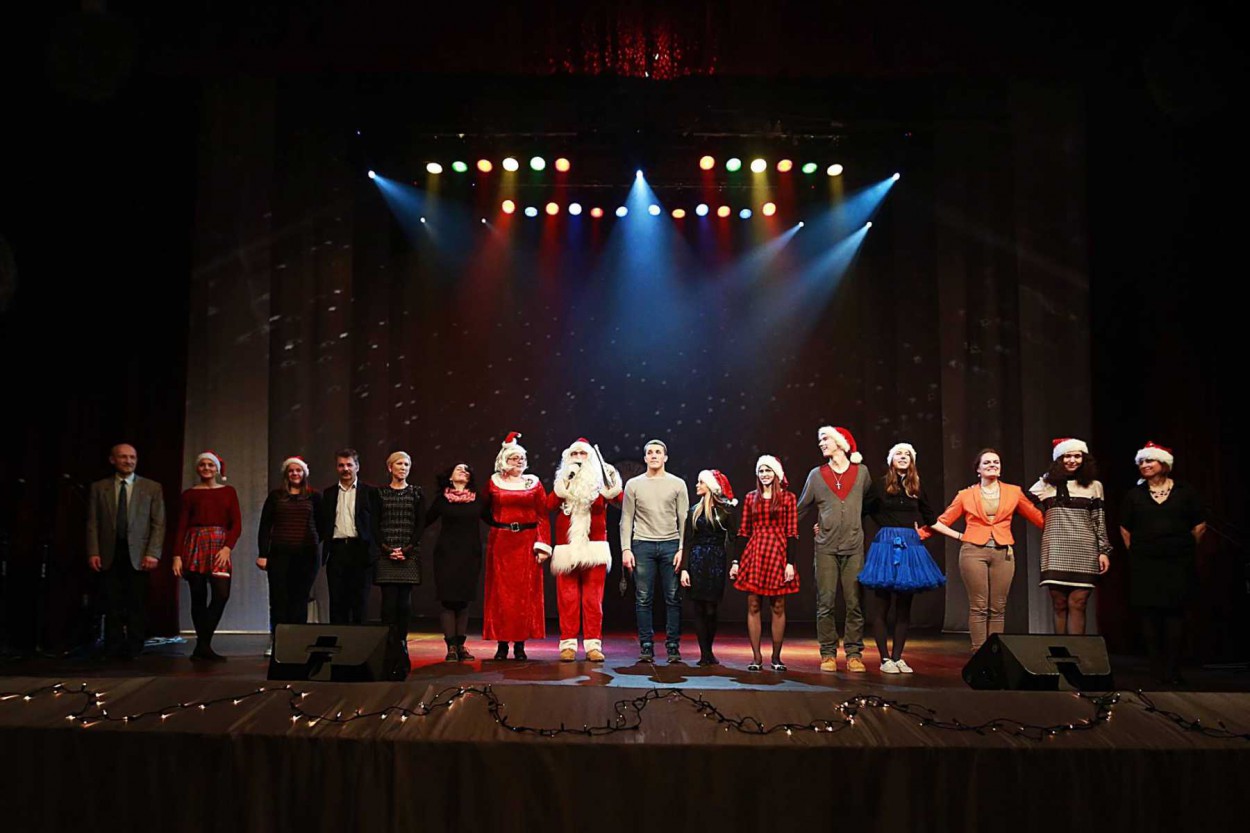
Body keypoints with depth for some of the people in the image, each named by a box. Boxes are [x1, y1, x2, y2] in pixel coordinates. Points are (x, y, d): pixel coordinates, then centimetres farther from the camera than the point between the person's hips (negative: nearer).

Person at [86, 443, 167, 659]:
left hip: (138, 554, -1)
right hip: (109, 555, 1)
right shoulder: (98, 488, 10)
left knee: (137, 606, 0)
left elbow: (159, 524, 2)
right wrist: (93, 552, -3)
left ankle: (134, 650, 6)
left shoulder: (152, 488, 7)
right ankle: (113, 650, 9)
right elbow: (92, 523, 7)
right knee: (113, 606, 2)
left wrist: (153, 553, -7)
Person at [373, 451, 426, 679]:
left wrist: (407, 549, -8)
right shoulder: (380, 493, 7)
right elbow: (375, 525, 3)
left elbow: (420, 525, 3)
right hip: (385, 555, 0)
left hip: (410, 555, 0)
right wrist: (388, 549, -8)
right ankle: (394, 652, -2)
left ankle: (401, 642, 11)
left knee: (404, 603, -3)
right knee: (389, 602, -5)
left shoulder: (417, 493, 8)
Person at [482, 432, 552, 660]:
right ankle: (502, 643, 5)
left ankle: (520, 643, 6)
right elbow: (484, 512, 13)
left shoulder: (534, 483, 7)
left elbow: (543, 516, 2)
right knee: (500, 590, 0)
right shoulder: (493, 482, 6)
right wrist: (498, 525, 2)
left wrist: (543, 545, -6)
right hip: (500, 542, 0)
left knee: (526, 591, 0)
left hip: (527, 542, 0)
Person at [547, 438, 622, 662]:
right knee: (567, 598, -1)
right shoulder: (562, 481, 12)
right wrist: (566, 482, -11)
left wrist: (613, 487, -19)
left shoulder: (600, 481, 8)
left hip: (594, 549, -1)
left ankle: (593, 644, 2)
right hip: (566, 549, 1)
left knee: (593, 599, -1)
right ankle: (568, 644, 3)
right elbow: (550, 504, -4)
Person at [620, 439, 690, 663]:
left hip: (671, 545, 0)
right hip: (643, 545, 0)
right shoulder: (633, 484, 9)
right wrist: (626, 548, -2)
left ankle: (673, 647, 7)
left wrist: (683, 549, -5)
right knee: (643, 599, 1)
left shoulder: (678, 484, 8)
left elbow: (684, 519, 5)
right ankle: (646, 647, 7)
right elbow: (626, 519, 7)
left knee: (673, 598, 0)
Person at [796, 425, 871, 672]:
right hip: (825, 547, 0)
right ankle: (828, 654, 7)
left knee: (854, 603, 0)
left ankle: (854, 654, 8)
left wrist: (851, 523, 12)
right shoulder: (817, 474, 7)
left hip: (853, 546, 0)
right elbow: (801, 508, 13)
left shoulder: (862, 472, 7)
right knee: (825, 603, -1)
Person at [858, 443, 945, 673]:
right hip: (886, 544, -4)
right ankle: (885, 659, 3)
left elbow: (929, 516, 26)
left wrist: (923, 531, 17)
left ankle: (898, 657, 12)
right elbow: (863, 511, 6)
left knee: (904, 607, 6)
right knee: (882, 606, -3)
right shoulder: (880, 485, 0)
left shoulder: (917, 488, 11)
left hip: (910, 546, 4)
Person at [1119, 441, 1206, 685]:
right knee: (1150, 614, 0)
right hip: (1144, 565, 1)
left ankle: (1172, 670, 1)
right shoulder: (1134, 495, 8)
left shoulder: (1185, 492, 4)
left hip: (1178, 564, -1)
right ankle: (1157, 668, 8)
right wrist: (1136, 552, 9)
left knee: (1175, 613, -3)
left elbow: (1200, 526, 8)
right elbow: (1125, 529, 14)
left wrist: (1184, 549, 8)